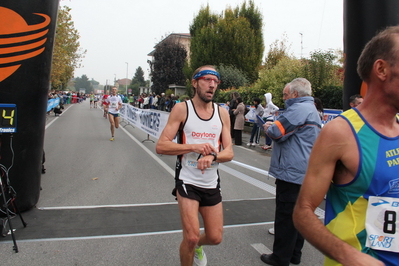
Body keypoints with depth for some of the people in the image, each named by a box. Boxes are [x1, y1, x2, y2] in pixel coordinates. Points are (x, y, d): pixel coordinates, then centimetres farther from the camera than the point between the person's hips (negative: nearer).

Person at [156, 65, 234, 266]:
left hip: (212, 184, 4)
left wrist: (212, 156, -23)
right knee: (191, 237, -7)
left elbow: (229, 152, -1)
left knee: (215, 238, 11)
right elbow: (161, 146, -13)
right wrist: (194, 146, -25)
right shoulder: (182, 109, -8)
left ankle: (197, 246, 46)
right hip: (187, 182, -4)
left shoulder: (222, 113, 2)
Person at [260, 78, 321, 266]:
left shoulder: (299, 109, -15)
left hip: (291, 173, -10)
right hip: (304, 173, 10)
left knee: (285, 217, 0)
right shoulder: (311, 110, 19)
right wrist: (274, 126, 9)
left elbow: (277, 132, -20)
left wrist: (268, 127, 0)